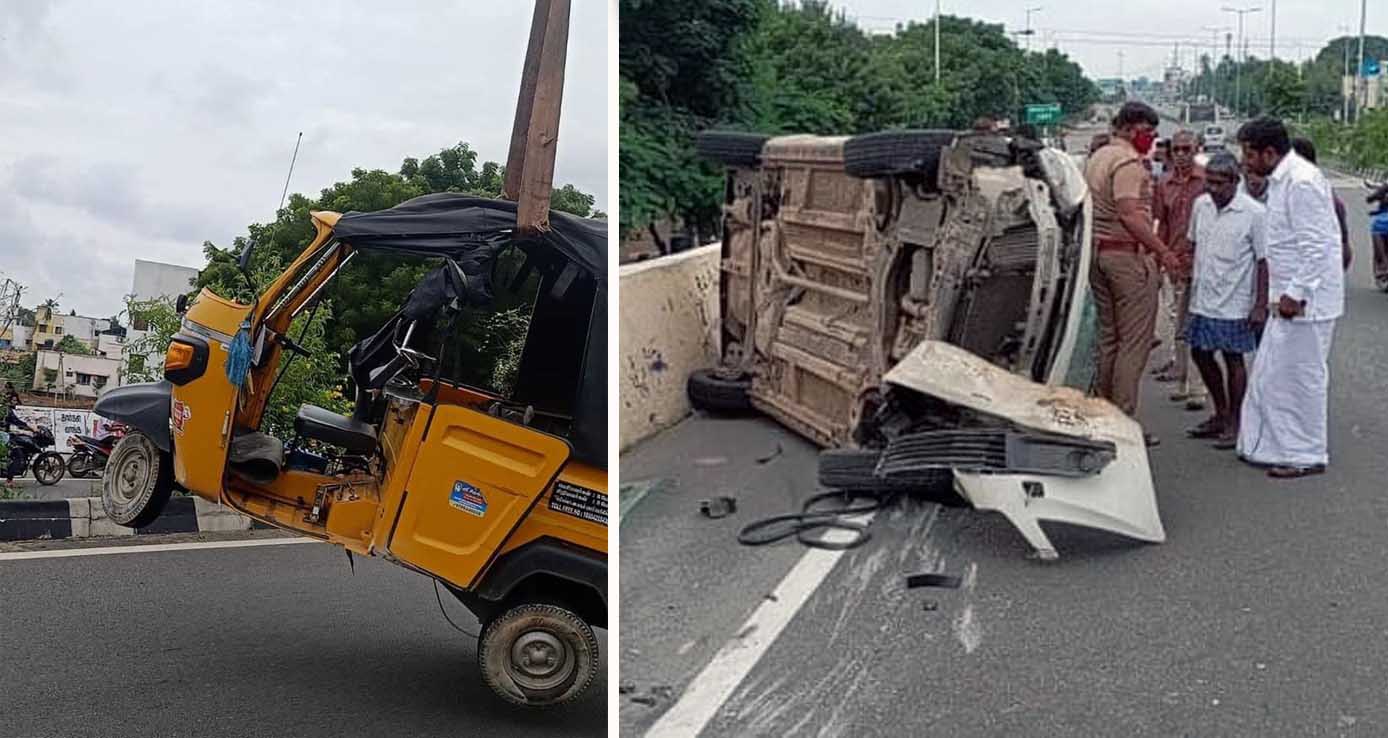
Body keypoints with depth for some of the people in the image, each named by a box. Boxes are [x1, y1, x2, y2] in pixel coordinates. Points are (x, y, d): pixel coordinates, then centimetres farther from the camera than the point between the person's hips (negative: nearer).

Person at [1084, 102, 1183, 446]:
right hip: (1127, 254, -10)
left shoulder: (1096, 158, 17)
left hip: (1098, 250, 10)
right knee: (1134, 342, -6)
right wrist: (1163, 251, -20)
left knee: (1108, 338, 15)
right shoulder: (1128, 162, -13)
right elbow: (1130, 216, -22)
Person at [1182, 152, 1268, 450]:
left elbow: (1264, 261, -10)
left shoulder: (1254, 213, -13)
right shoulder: (1201, 205, 3)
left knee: (1233, 360, 2)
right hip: (1202, 299, 6)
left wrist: (1261, 305, -13)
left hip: (1234, 303, -6)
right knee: (1200, 354, 13)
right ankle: (1220, 414, 31)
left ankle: (1234, 423, 15)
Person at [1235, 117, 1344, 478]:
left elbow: (1316, 246, -22)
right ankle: (1268, 446, 24)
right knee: (1269, 375, 14)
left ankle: (1307, 455, 11)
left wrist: (1296, 294, -21)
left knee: (1303, 376, 0)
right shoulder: (1281, 180, 12)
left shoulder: (1302, 182, -19)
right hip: (1289, 296, 10)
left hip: (1306, 299, -10)